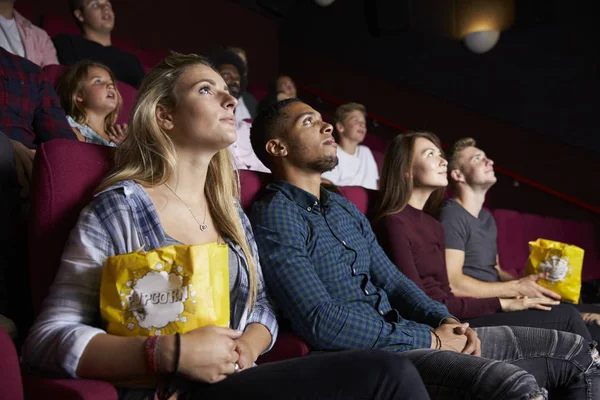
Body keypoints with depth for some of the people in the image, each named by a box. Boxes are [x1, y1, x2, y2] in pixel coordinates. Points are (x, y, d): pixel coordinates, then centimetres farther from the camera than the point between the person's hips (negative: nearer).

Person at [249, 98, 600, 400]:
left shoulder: (345, 209, 18)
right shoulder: (274, 217, -11)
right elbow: (322, 323, -20)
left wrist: (445, 322, -2)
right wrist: (430, 340, -14)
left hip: (405, 335, 9)